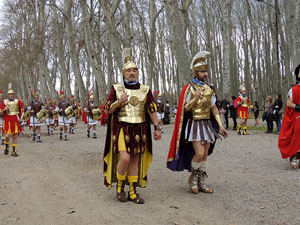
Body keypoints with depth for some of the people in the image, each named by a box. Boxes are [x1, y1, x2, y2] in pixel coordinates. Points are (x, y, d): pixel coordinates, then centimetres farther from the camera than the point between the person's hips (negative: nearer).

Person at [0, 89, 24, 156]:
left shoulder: (18, 102, 3)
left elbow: (22, 111, 12)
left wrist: (21, 118, -3)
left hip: (15, 121, 1)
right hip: (7, 121, -1)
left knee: (15, 136, 1)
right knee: (7, 136, -10)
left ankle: (14, 151, 10)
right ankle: (7, 147, 19)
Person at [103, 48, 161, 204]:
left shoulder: (145, 90, 7)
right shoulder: (116, 89, 1)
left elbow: (152, 110, 8)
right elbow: (108, 110, 1)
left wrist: (157, 128, 2)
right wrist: (119, 101, -17)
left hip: (139, 130, 3)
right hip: (122, 128, -3)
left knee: (135, 160, 7)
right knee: (125, 158, -16)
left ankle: (133, 192, 16)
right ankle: (120, 186, 9)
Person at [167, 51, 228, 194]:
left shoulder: (209, 89, 10)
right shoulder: (189, 88, -5)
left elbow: (214, 108, 12)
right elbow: (185, 109, -6)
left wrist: (220, 126, 7)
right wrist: (195, 99, -22)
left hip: (207, 125, 6)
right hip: (195, 125, -5)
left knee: (205, 154, 7)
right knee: (199, 153, -16)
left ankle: (201, 183, 16)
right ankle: (193, 177, 10)